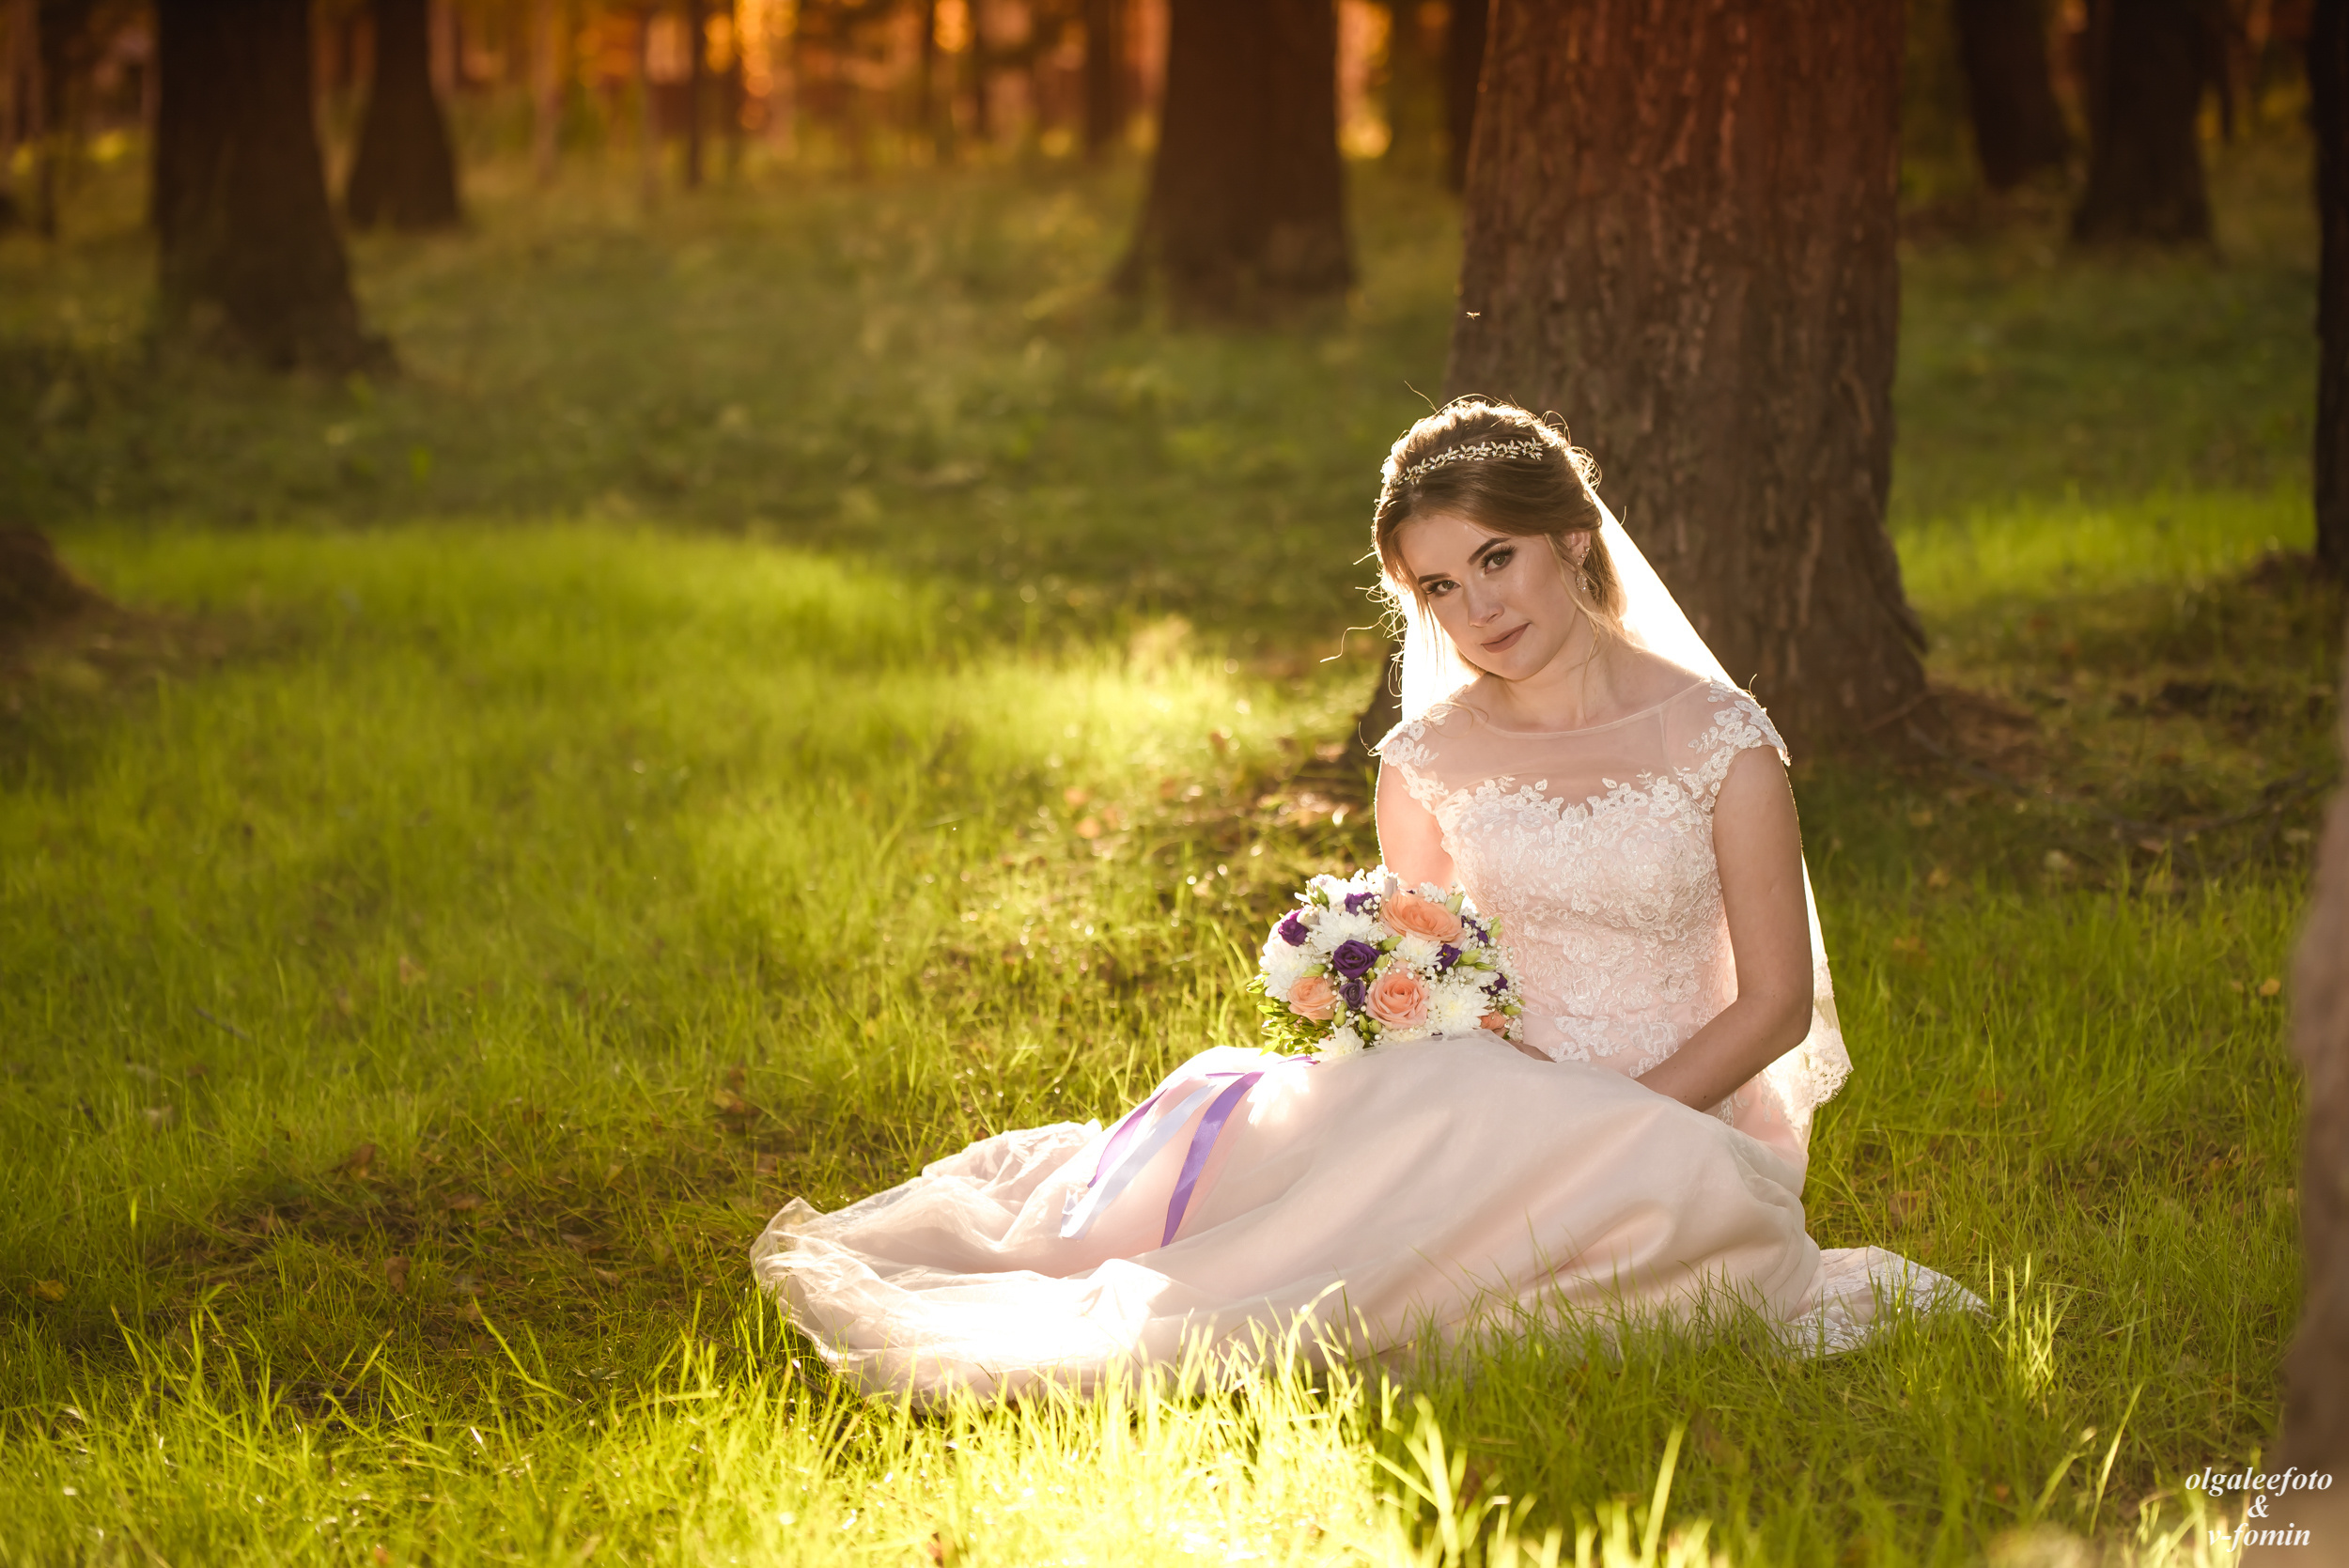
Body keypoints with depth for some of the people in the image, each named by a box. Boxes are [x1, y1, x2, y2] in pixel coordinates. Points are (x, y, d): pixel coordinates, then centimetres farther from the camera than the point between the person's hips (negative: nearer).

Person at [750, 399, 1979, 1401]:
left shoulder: (1718, 743, -5)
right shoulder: (1427, 764, 5)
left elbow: (1776, 1001, -4)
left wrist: (1603, 1122, -16)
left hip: (1682, 1122, -2)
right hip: (1500, 1101, 2)